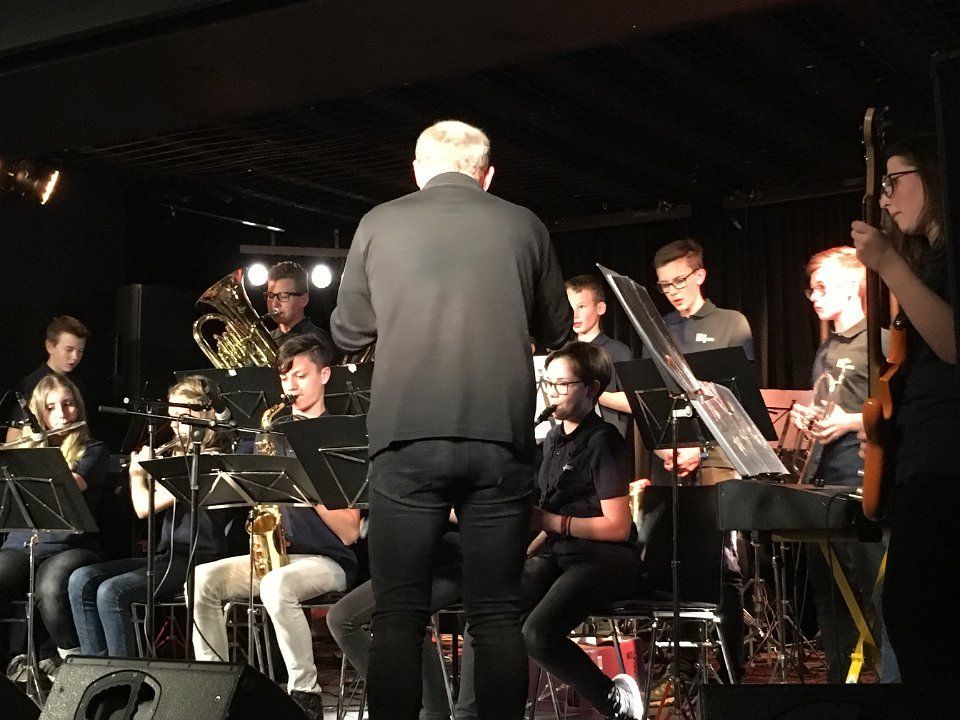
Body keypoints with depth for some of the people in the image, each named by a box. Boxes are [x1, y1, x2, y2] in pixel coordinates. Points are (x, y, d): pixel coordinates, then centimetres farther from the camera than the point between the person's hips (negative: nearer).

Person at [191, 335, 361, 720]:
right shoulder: (276, 429, 14)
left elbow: (349, 532, -9)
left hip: (328, 561, -6)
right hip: (276, 552, 6)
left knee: (277, 586, -37)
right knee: (203, 578, -19)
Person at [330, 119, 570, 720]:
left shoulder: (380, 224, 4)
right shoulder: (522, 226, 6)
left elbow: (348, 333, 11)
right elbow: (556, 332, 17)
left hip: (408, 438, -1)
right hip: (500, 438, 1)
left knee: (399, 614, 4)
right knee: (497, 614, 6)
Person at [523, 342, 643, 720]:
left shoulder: (603, 441, -8)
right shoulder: (553, 440, 17)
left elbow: (617, 527, -14)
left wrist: (549, 520, -19)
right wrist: (526, 552, 6)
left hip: (605, 558, -7)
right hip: (557, 553, 7)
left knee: (538, 633, -29)